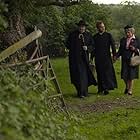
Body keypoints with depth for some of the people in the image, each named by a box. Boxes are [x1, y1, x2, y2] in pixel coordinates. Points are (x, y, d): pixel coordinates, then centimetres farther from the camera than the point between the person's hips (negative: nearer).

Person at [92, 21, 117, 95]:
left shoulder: (108, 35, 4)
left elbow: (113, 45, 1)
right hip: (98, 58, 2)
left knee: (107, 72, -8)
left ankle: (106, 88, -6)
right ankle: (101, 88, 12)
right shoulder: (95, 37, 9)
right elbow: (93, 48, 11)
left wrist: (114, 55, -6)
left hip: (106, 57, -2)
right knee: (99, 73, 5)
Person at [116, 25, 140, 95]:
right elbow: (120, 50, 15)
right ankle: (127, 86, 27)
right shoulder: (123, 40, 12)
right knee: (124, 75, -1)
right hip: (125, 60, 3)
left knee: (131, 76, -1)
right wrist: (116, 56, 1)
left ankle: (130, 90, 13)